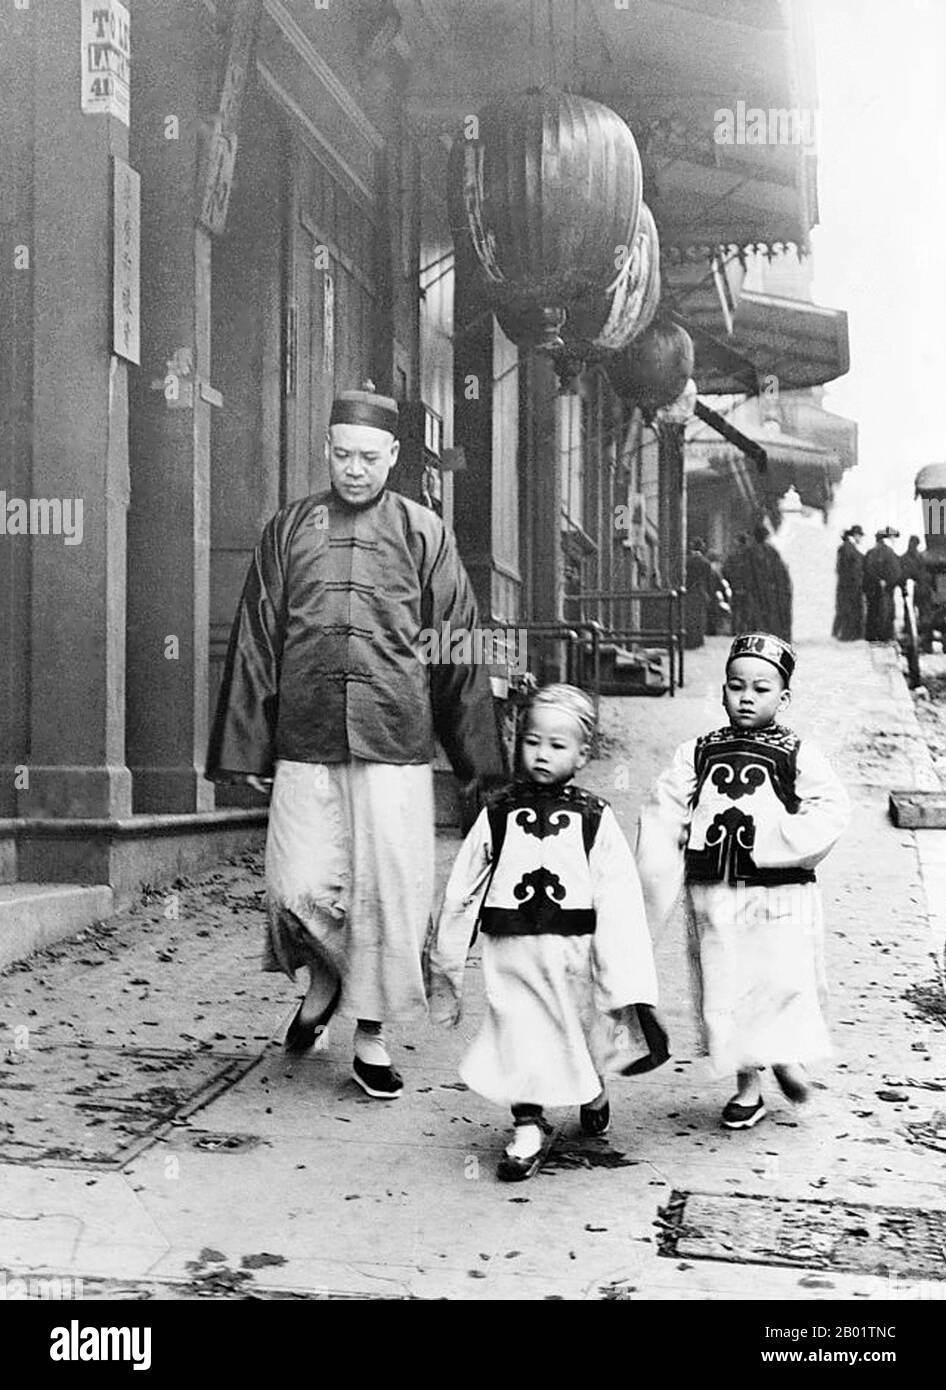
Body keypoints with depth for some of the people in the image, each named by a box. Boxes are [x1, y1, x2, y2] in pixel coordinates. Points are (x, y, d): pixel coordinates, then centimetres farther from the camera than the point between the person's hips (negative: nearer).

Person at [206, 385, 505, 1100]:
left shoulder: (424, 532, 7)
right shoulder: (290, 528, 10)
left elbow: (460, 648, 8)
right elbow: (255, 642, 12)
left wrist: (479, 756, 6)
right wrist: (246, 747, 8)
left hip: (396, 743, -1)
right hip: (305, 745, 1)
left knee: (389, 891, 0)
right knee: (300, 891, -5)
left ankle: (371, 1036, 18)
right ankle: (324, 980, 28)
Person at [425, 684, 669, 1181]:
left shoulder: (595, 819, -3)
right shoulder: (498, 815, 1)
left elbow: (619, 900, -6)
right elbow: (462, 892, 9)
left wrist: (628, 984, -11)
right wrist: (444, 962, 13)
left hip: (574, 953, 0)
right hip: (512, 954, 0)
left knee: (583, 1032, 16)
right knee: (519, 1036, -2)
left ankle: (593, 1094, 47)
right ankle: (526, 1131, 16)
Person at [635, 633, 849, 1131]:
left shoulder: (798, 755, 2)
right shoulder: (697, 754, 6)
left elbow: (829, 811, -7)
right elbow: (661, 815, 3)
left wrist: (769, 836, -17)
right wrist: (656, 890, -5)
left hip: (779, 893, -2)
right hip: (713, 895, 2)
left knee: (783, 982, -3)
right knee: (723, 988, 7)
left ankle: (786, 1057, 28)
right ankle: (746, 1085, 23)